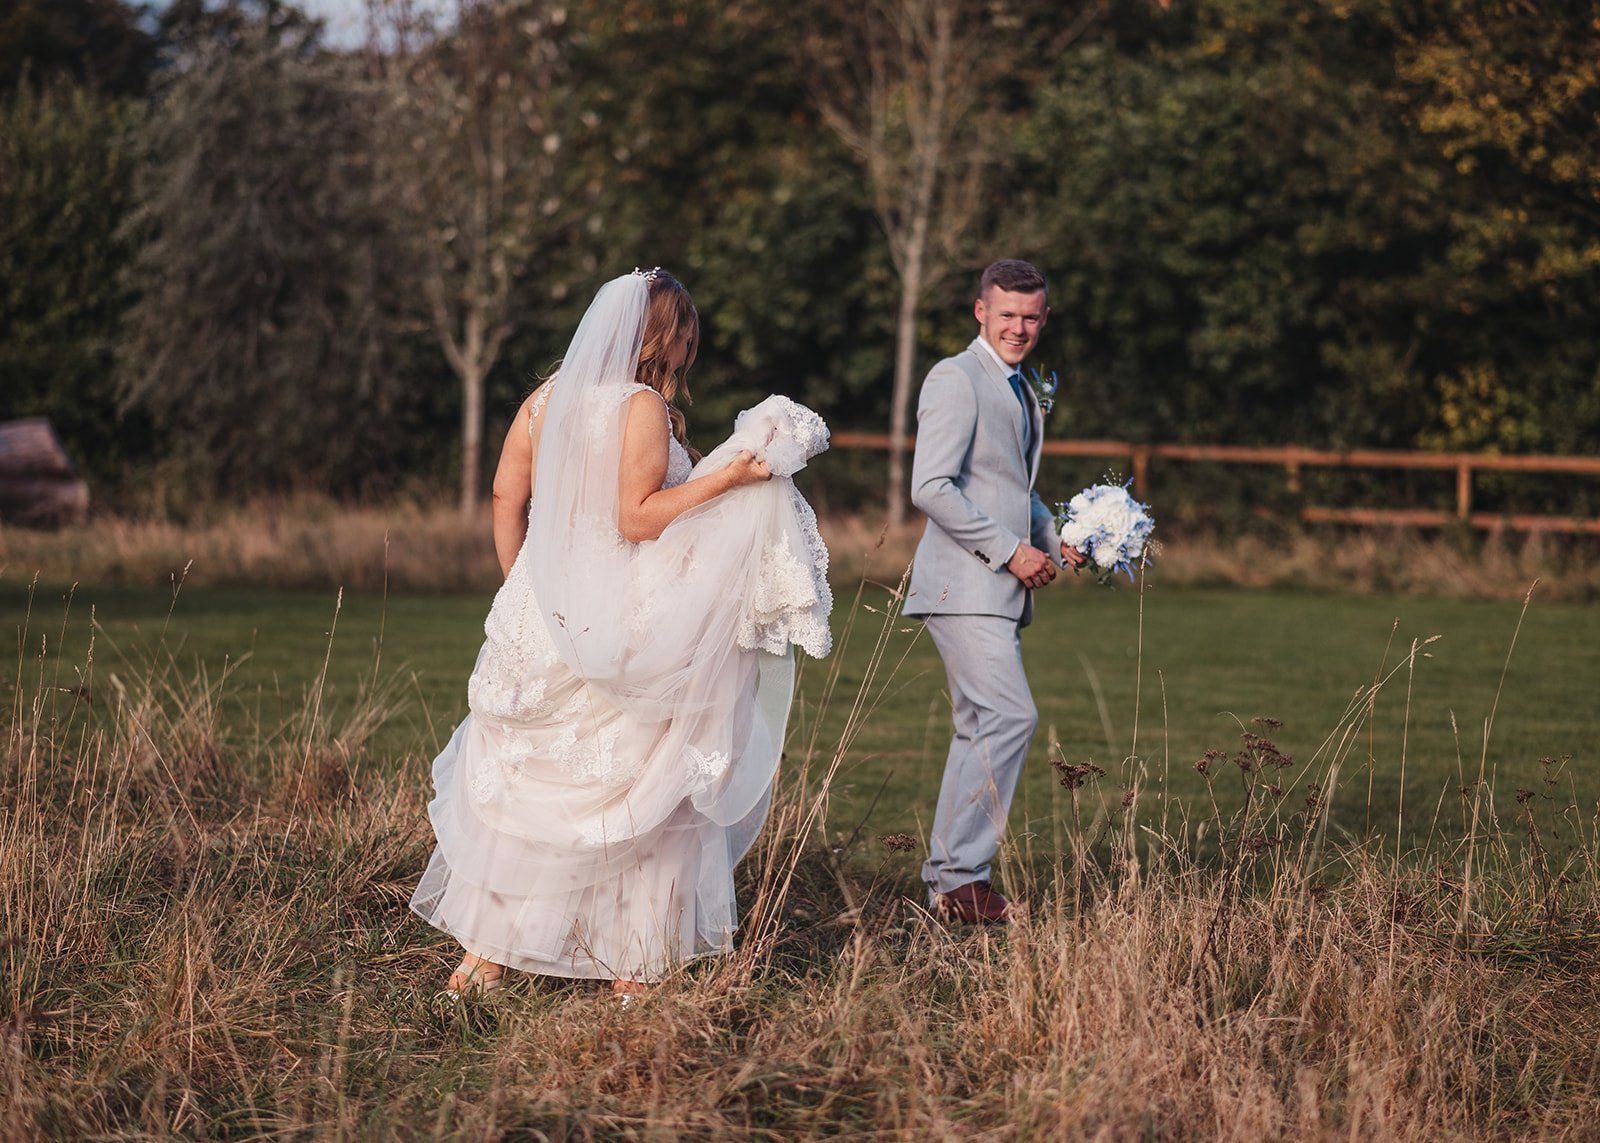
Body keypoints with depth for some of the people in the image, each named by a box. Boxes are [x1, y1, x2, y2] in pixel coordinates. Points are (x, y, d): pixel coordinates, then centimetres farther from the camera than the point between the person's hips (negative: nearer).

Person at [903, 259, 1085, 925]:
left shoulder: (1022, 393, 21)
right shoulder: (956, 379, -8)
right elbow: (930, 488, -18)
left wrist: (1054, 539, 12)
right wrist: (1009, 550, -16)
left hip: (1001, 589, 10)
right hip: (964, 586, -10)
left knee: (983, 730, 10)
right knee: (1010, 717, -17)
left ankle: (949, 880, 14)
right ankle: (962, 876, -13)